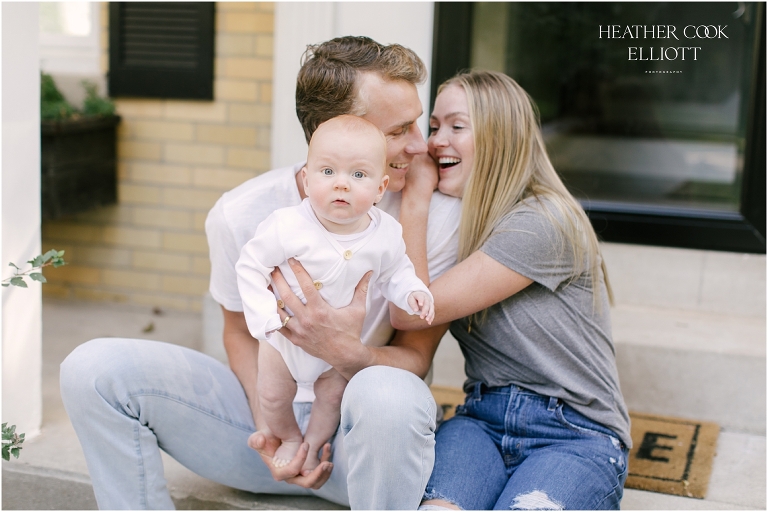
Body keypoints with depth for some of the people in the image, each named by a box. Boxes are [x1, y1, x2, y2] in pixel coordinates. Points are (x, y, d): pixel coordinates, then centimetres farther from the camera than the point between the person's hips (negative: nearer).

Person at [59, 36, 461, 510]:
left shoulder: (439, 212, -14)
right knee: (95, 368, -15)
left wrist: (349, 354, -31)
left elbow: (415, 355, -7)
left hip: (365, 435, -2)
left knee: (388, 395, -40)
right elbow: (241, 330, 5)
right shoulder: (241, 216, -10)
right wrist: (269, 428, -13)